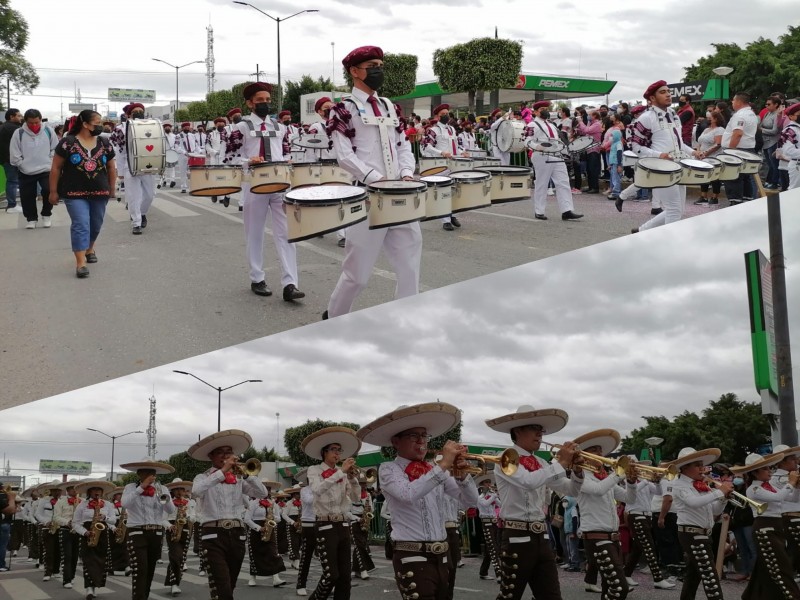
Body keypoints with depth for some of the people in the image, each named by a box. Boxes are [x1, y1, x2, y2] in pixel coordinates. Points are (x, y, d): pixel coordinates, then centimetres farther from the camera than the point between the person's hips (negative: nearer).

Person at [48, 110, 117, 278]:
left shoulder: (104, 143, 3)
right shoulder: (68, 142, -8)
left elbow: (111, 167, 14)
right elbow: (56, 168, -4)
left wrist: (112, 188, 14)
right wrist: (53, 191, -3)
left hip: (100, 193, 4)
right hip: (75, 193, -4)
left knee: (96, 225, 15)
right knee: (80, 225, -12)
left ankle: (89, 248, 42)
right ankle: (80, 263, -13)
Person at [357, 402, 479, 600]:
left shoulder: (434, 470, 10)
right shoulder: (389, 469, -5)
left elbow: (470, 500, 6)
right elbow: (408, 495, -26)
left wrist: (461, 475, -14)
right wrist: (443, 465, -23)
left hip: (442, 556, 6)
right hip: (412, 558, -6)